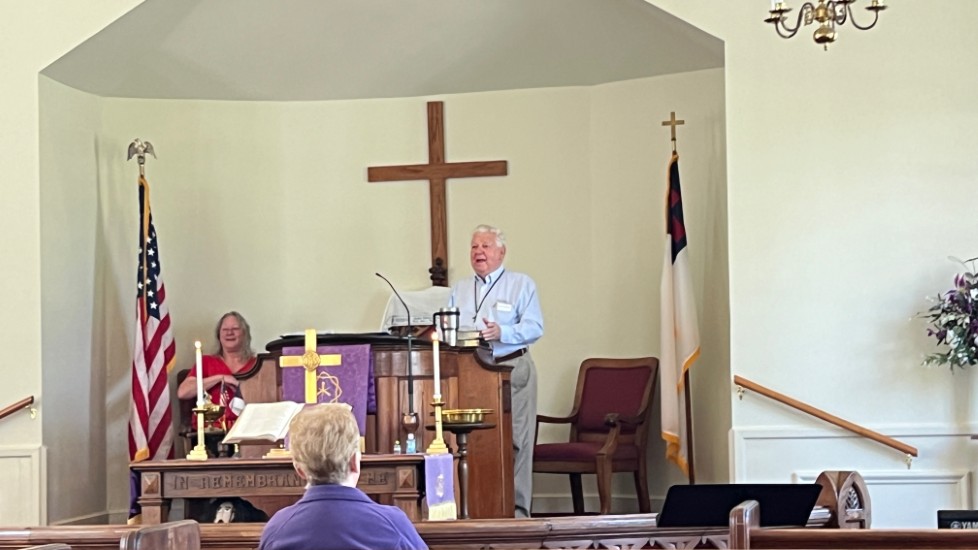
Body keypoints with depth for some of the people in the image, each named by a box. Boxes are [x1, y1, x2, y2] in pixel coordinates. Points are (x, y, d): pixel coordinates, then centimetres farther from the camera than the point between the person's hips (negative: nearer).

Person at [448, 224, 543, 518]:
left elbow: (534, 327, -6)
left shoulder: (521, 284, 6)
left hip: (512, 368, -4)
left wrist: (502, 333, -21)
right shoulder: (459, 289, 20)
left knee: (515, 442, -6)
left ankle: (517, 510, -2)